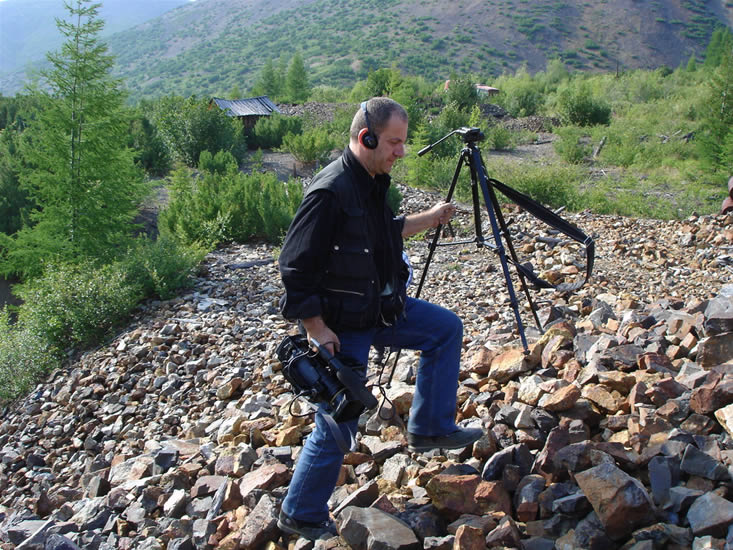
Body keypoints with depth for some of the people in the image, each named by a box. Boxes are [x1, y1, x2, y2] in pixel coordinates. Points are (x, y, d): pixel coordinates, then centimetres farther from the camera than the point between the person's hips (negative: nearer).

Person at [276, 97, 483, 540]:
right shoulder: (331, 192, -26)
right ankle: (301, 516, 22)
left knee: (447, 328, 14)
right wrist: (317, 330, -22)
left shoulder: (373, 182, 3)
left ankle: (431, 429, 23)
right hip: (343, 324, -9)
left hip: (382, 307, 9)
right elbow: (295, 269, -24)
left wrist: (428, 219, 21)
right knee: (339, 424, 0)